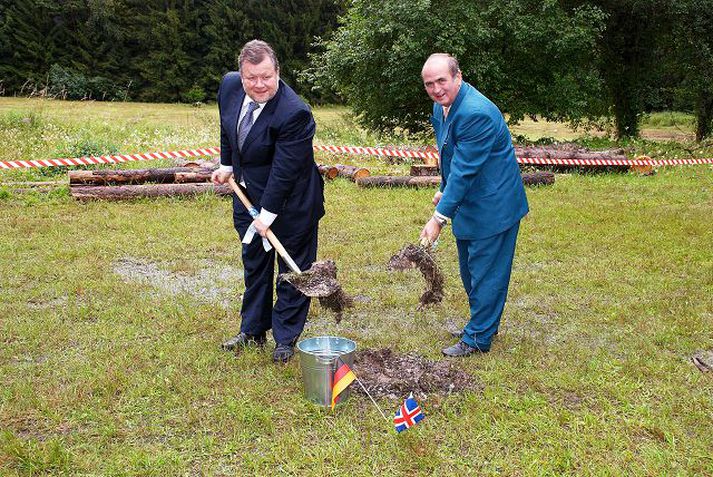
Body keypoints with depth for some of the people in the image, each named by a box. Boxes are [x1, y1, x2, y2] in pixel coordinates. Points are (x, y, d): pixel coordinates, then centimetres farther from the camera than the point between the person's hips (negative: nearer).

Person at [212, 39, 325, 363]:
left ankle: (285, 338, 21)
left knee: (293, 269, 6)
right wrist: (227, 165, 16)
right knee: (254, 263, 18)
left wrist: (268, 214, -22)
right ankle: (253, 331, 34)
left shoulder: (294, 112, -30)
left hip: (289, 200, -7)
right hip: (248, 194, 7)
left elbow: (284, 169, -26)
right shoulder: (229, 85, -8)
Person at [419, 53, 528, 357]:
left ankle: (477, 338, 13)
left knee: (486, 273, 1)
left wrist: (440, 217, -28)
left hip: (493, 206, -10)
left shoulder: (477, 113, -27)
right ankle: (484, 324, 37)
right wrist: (444, 190, 22)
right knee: (470, 271, 20)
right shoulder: (440, 107, 4)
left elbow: (464, 170, -29)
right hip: (467, 204, 10)